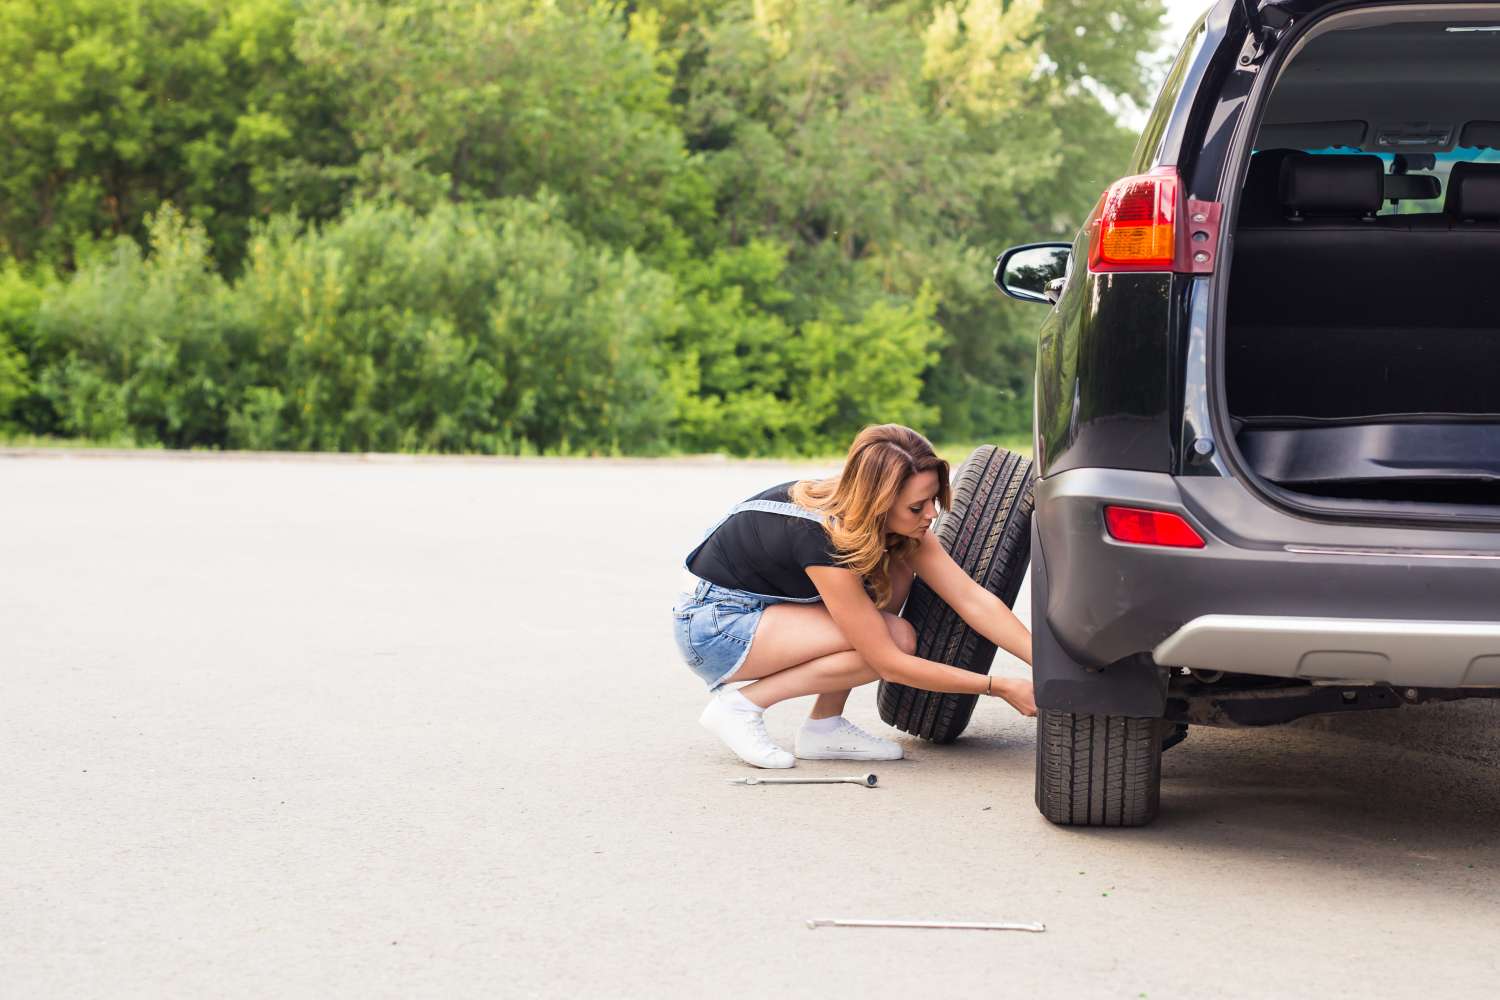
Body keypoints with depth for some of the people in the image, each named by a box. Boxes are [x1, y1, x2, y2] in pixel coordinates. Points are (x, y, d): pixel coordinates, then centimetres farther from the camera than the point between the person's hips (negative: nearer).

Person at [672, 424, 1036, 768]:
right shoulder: (822, 541, -33)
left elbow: (972, 598, -12)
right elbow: (889, 662, -28)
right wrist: (1000, 687, -26)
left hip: (769, 608, 9)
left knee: (899, 566, -8)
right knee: (896, 637, -20)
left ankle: (825, 725, -4)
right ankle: (740, 705, -11)